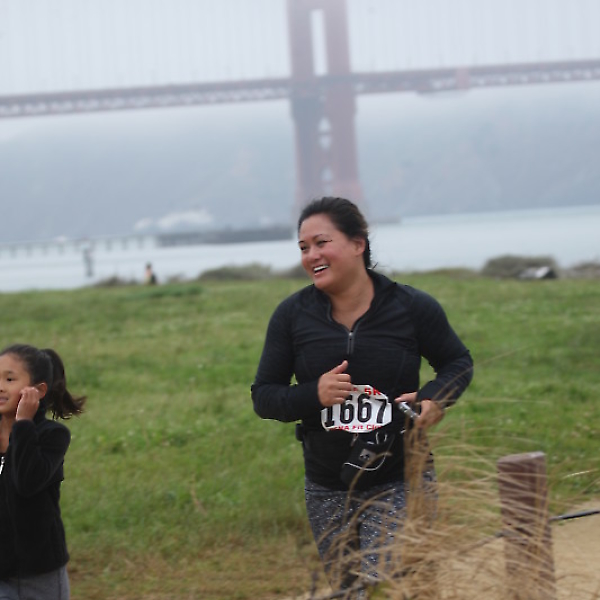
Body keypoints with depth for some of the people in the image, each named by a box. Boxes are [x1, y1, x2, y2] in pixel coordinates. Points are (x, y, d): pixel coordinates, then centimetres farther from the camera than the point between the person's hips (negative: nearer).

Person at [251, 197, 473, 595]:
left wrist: (436, 397, -12)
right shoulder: (292, 315, -1)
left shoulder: (412, 307, -5)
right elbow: (263, 397, 3)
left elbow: (459, 362, 10)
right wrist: (314, 395, -18)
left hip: (400, 483, -3)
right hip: (328, 490, 3)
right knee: (346, 590, 12)